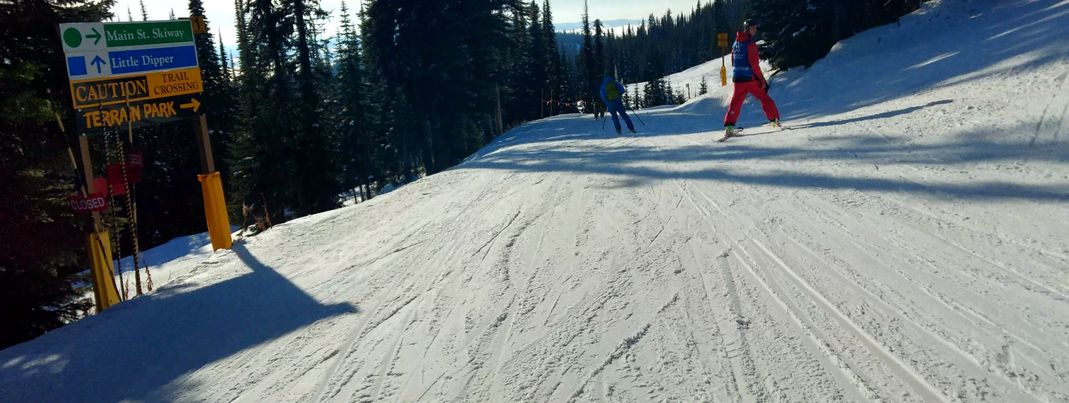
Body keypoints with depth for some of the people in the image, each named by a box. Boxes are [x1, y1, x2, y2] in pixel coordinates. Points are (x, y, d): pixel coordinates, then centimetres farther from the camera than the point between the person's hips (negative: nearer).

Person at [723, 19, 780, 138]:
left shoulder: (735, 44, 10)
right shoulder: (750, 44, -12)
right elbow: (754, 64, -15)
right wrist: (762, 80, -10)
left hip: (738, 79, 6)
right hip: (751, 79, -5)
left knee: (736, 102, 9)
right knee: (765, 99, 7)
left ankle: (729, 126, 0)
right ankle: (774, 120, 6)